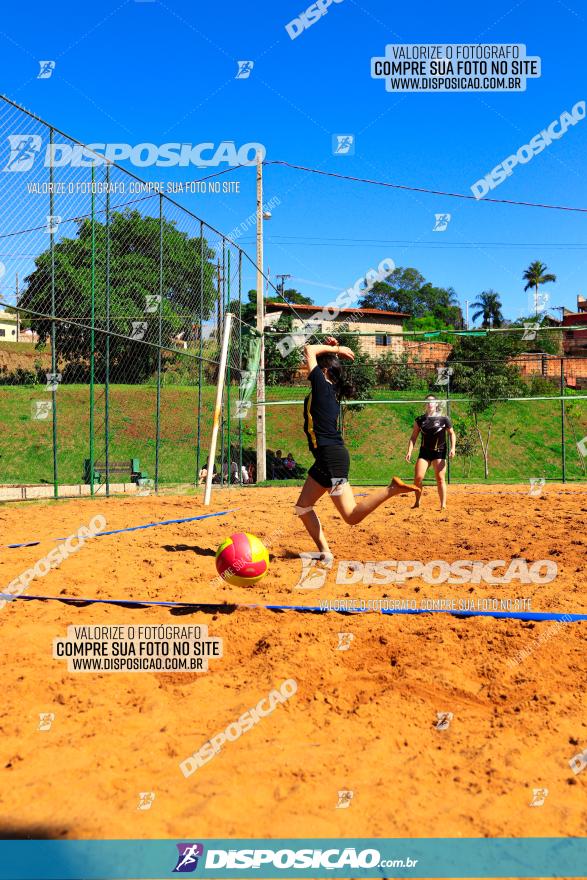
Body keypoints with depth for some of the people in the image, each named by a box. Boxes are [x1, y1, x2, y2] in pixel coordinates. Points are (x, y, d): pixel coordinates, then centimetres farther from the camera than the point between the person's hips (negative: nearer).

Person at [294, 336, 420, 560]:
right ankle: (324, 553, 13)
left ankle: (391, 489, -14)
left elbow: (309, 350, -1)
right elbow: (314, 354, 32)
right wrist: (333, 349, 17)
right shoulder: (329, 390, 16)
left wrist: (334, 349, 7)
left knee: (352, 516, -13)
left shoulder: (322, 385, -7)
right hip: (326, 458, 10)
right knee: (303, 508, 13)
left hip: (331, 458, -10)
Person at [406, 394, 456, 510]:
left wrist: (453, 448, -7)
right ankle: (417, 502, 10)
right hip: (424, 452, 2)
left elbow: (452, 434, 5)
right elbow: (414, 437, 7)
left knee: (440, 478, -6)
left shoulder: (444, 419, -2)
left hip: (439, 452, -2)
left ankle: (443, 505, 2)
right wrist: (409, 452, -3)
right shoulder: (420, 420, 4)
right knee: (418, 477, -8)